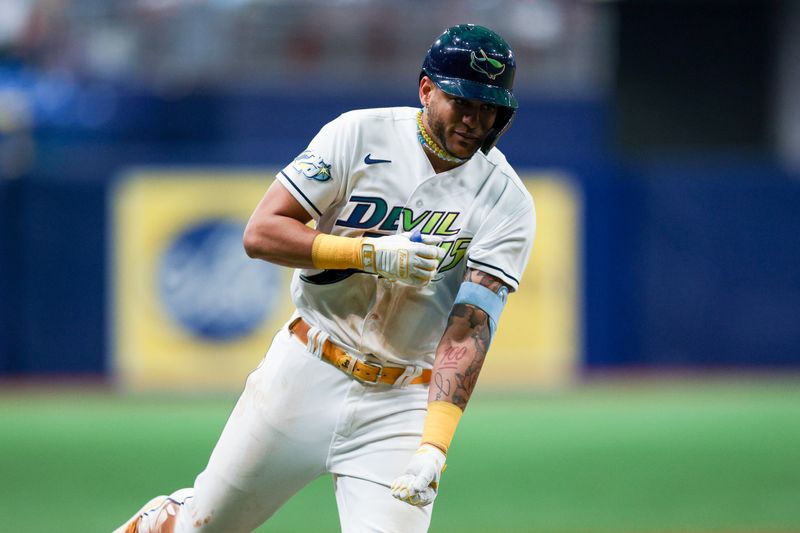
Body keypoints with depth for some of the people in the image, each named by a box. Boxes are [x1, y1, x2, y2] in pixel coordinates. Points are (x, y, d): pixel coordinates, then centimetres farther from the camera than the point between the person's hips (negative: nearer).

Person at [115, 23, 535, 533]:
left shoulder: (508, 204, -7)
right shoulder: (361, 136, -6)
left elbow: (468, 330, -16)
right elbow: (261, 232, -9)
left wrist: (434, 445, -28)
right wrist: (371, 252, -21)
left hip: (404, 402, 0)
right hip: (307, 375, 0)